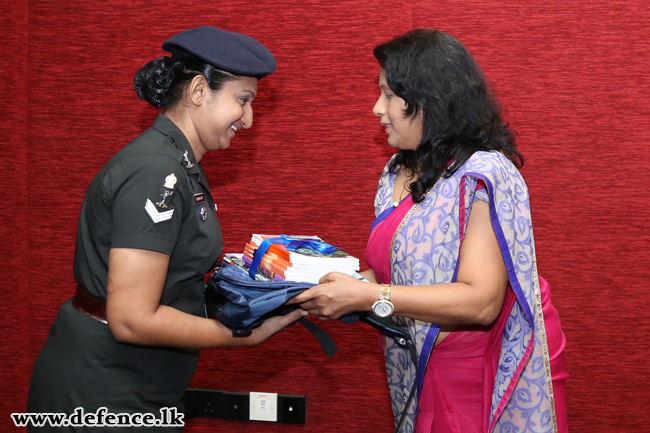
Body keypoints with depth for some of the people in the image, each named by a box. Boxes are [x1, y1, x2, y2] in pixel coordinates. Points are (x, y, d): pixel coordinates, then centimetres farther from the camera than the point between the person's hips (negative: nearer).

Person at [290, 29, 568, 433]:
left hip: (492, 381, -7)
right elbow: (396, 271, 9)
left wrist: (366, 297, -27)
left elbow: (480, 301, -26)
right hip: (424, 377, 7)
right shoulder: (398, 173, 6)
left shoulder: (483, 175, -19)